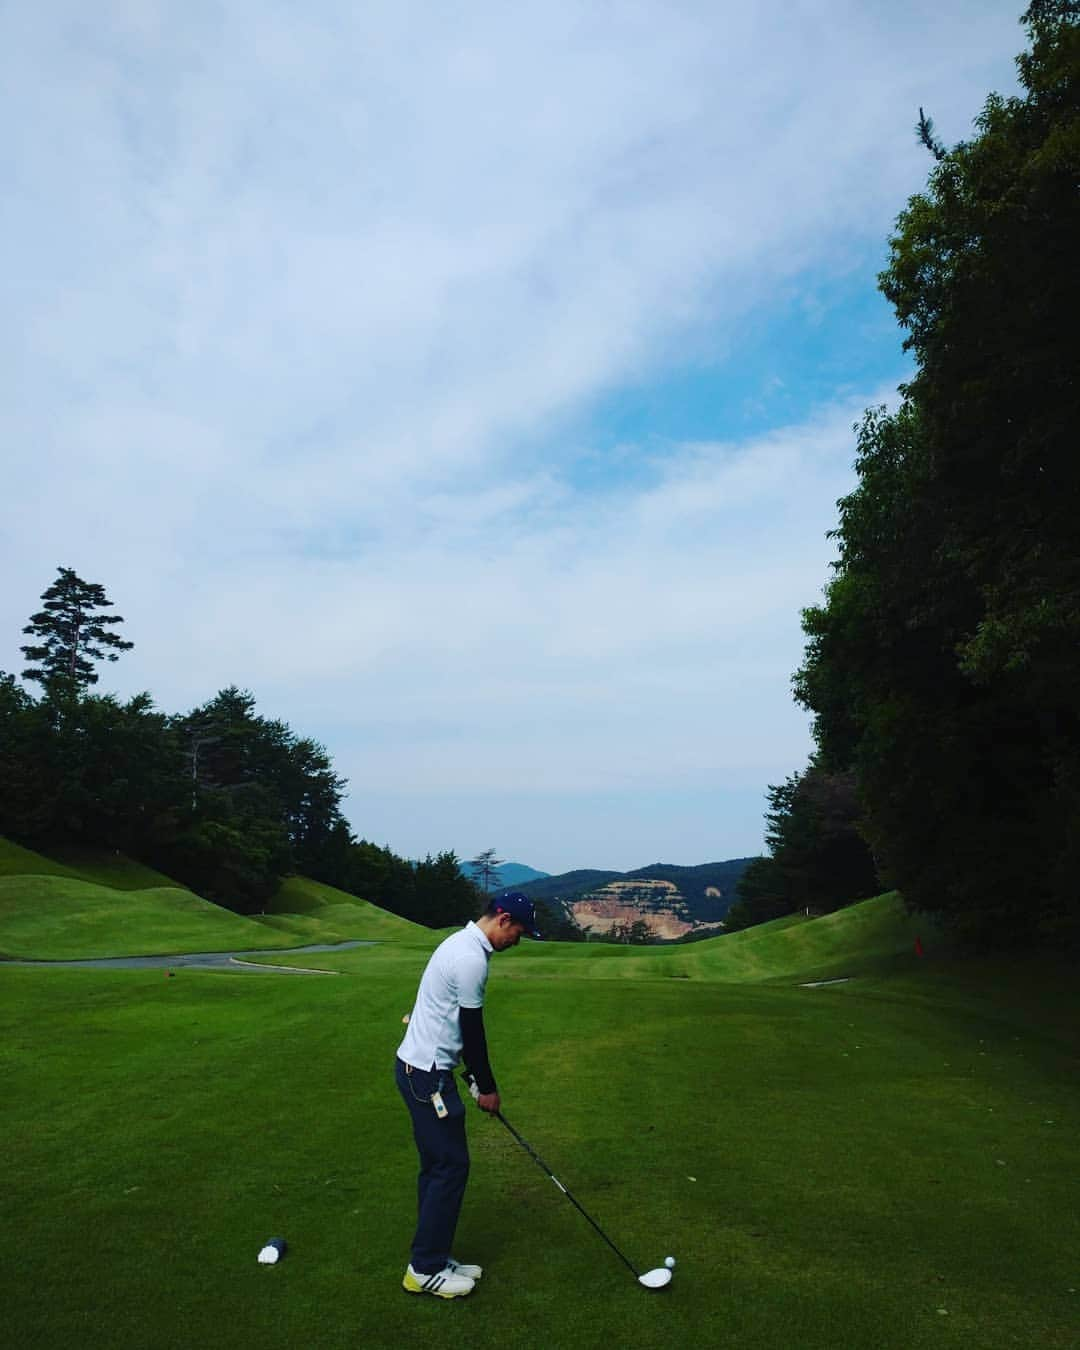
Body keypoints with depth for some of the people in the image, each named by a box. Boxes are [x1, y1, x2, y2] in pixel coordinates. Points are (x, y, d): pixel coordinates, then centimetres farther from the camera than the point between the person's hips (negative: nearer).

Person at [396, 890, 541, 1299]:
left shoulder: (462, 943, 11)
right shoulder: (472, 958, -22)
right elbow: (472, 1030, -16)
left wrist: (478, 1077, 21)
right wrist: (487, 1087, -3)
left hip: (421, 1066, 10)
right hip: (427, 1072, -10)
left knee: (439, 1165, 15)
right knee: (451, 1165, -2)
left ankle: (433, 1258, 24)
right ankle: (425, 1269, 9)